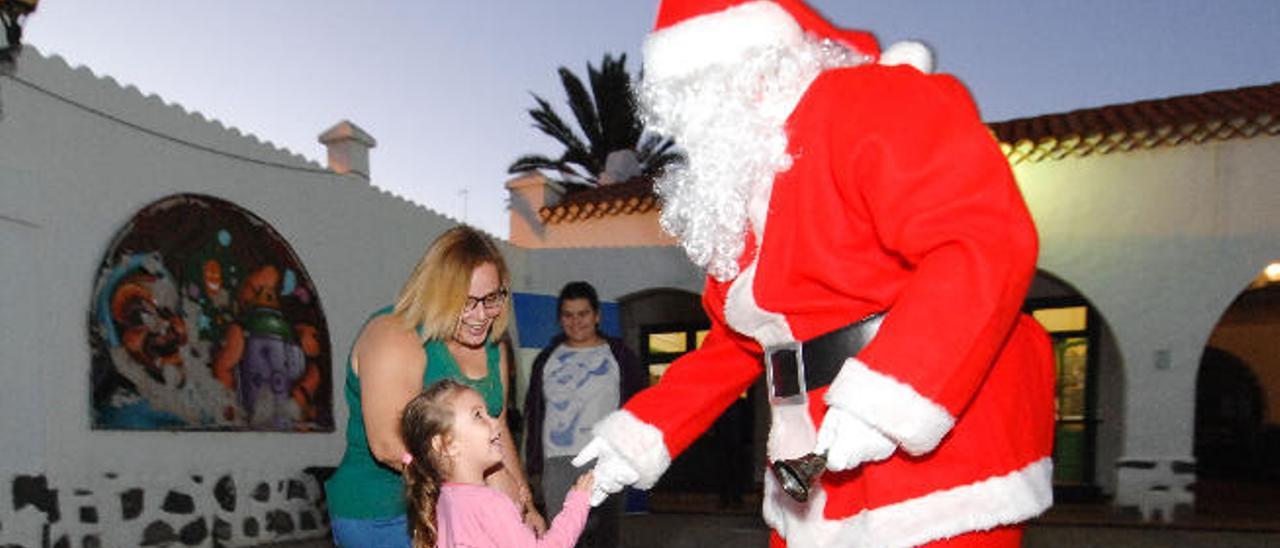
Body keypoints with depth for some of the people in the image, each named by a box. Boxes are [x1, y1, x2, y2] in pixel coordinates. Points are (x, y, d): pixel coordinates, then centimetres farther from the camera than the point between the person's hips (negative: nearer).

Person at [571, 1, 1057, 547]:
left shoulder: (872, 105, -11)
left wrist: (884, 400, -29)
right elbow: (737, 342, 20)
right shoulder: (741, 191, 15)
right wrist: (642, 433, 14)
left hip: (936, 442, -8)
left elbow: (990, 241, -24)